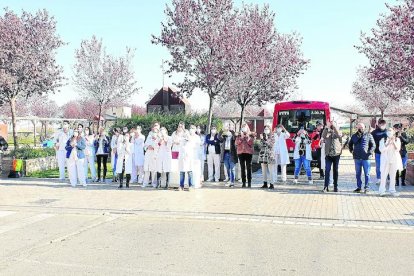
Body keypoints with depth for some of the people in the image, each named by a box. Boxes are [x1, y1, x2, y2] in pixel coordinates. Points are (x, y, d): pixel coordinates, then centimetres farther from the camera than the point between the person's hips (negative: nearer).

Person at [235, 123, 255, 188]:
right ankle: (243, 183, 5)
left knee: (249, 168, -4)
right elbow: (237, 143, 0)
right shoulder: (239, 135, 13)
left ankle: (249, 183, -1)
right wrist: (241, 137, -9)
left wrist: (247, 137, -12)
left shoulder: (251, 135, 8)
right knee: (242, 168, 2)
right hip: (241, 152, 2)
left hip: (248, 152, -2)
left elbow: (251, 143, -5)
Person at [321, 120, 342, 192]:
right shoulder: (327, 133, 5)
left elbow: (339, 135, -20)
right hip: (328, 154, 0)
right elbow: (323, 136, -17)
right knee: (327, 170, -9)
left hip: (336, 154, 1)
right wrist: (327, 127, -22)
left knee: (335, 171, 9)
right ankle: (326, 186, -9)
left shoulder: (337, 133, 4)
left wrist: (334, 126, -23)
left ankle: (335, 186, 16)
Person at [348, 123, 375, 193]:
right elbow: (350, 144, 25)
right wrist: (351, 150, 10)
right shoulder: (354, 136, 11)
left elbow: (373, 145, 2)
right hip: (357, 158, 3)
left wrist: (370, 152, -9)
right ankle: (359, 187, 18)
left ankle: (367, 187, 8)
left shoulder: (368, 135, 2)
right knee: (358, 173, 9)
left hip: (365, 158, -3)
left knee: (366, 173, 1)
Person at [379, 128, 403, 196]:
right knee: (384, 175, -5)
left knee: (393, 175, 7)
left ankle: (392, 190, 13)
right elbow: (381, 149, -9)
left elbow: (398, 149, -4)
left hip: (394, 159, 2)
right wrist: (388, 143, -16)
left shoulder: (397, 139, 7)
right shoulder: (383, 140, 1)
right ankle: (382, 190, -2)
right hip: (385, 159, -2)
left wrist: (393, 142, -16)